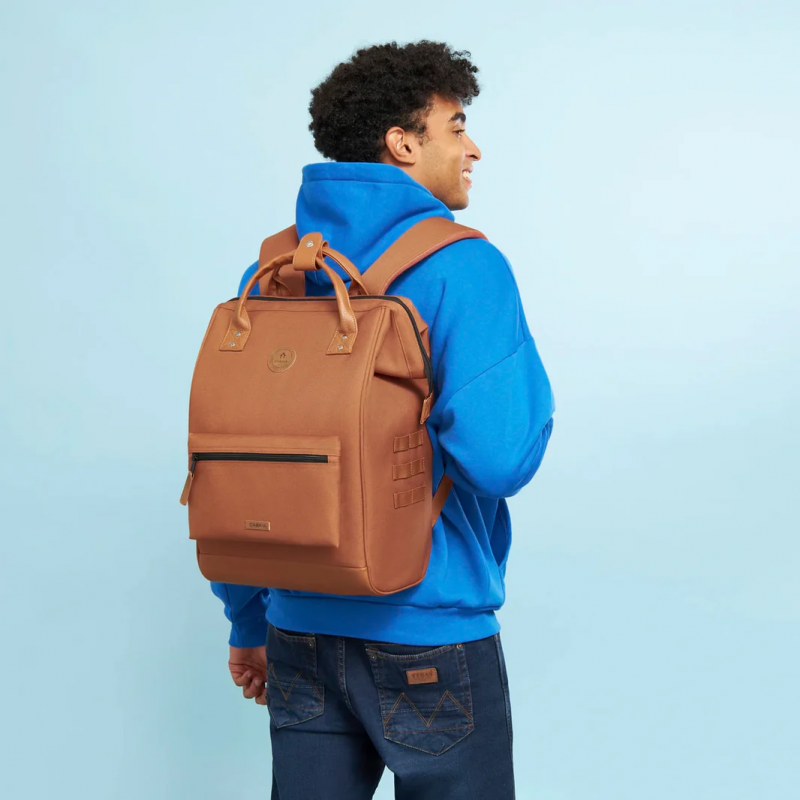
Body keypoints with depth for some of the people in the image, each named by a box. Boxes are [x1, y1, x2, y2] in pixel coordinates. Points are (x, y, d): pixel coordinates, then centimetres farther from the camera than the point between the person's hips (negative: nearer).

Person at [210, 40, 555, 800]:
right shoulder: (461, 266, -13)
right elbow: (499, 457, -24)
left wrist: (247, 622, 16)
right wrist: (532, 390, -1)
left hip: (301, 627, 6)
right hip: (429, 635, -5)